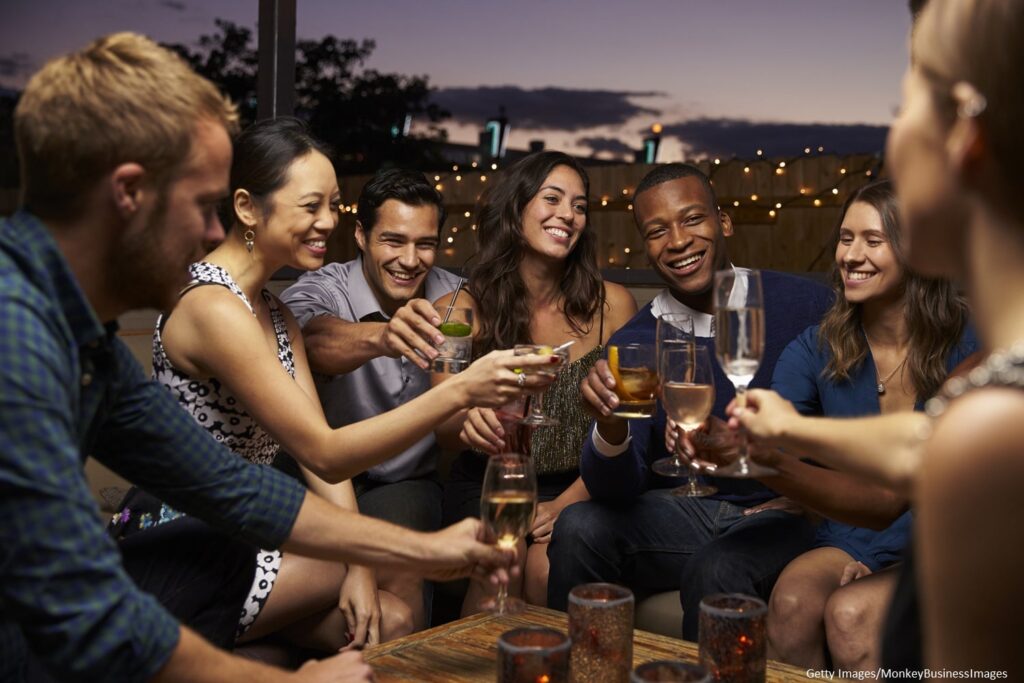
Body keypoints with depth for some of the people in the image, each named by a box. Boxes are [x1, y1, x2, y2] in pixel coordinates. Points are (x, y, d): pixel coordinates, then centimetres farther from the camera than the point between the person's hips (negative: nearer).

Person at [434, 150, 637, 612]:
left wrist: (567, 503, -13)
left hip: (578, 490, 0)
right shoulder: (462, 311, -2)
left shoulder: (612, 305, -1)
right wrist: (470, 418, -36)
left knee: (552, 570, -28)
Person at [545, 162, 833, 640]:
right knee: (580, 527, -22)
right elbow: (616, 491, -9)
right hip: (683, 510, 2)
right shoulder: (633, 344, -2)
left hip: (784, 515, -2)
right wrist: (611, 428, -31)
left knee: (715, 571, -32)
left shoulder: (804, 305, -6)